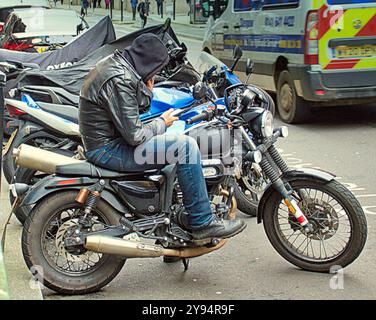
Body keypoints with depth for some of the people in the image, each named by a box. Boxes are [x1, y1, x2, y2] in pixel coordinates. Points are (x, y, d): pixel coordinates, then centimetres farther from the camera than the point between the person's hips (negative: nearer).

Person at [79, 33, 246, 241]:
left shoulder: (115, 63, 8)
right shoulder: (120, 81, -23)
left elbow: (138, 109, 20)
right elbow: (135, 136, -23)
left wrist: (146, 90, 2)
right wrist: (162, 123, -6)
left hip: (102, 138, 11)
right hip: (107, 149, -11)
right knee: (186, 146, -17)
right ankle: (202, 222, -10)